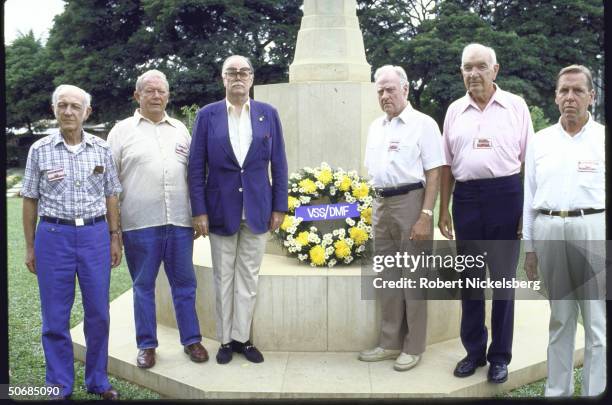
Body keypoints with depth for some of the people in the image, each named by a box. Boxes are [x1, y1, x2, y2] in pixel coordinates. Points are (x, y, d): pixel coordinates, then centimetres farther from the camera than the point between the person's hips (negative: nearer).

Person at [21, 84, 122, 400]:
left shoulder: (102, 149, 4)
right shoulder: (40, 150, 1)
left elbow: (111, 196, 9)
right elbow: (30, 200, 4)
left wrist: (114, 237, 5)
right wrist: (30, 246, 3)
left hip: (95, 235, 1)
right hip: (53, 235, -1)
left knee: (98, 313, 7)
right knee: (55, 316, 5)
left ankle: (97, 381, 24)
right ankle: (60, 387, 20)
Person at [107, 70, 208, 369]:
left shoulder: (180, 130, 13)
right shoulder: (122, 130, 4)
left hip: (180, 221, 2)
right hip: (140, 223, -2)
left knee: (184, 284, 8)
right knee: (143, 285, 8)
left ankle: (191, 340, 20)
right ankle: (146, 344, 19)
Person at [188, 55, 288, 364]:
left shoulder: (268, 114, 3)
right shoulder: (207, 115, -1)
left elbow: (278, 163, 4)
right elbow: (196, 166, -2)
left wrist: (279, 206, 0)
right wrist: (199, 210, -7)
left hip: (258, 209, 1)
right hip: (221, 208, -1)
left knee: (248, 277, 8)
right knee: (223, 278, 9)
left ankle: (242, 337, 20)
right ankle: (225, 339, 21)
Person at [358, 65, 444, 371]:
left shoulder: (423, 124, -4)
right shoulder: (376, 127, 16)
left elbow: (434, 174, -9)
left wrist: (425, 216, -16)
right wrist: (376, 208, 12)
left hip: (411, 201, -6)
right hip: (381, 204, 6)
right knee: (388, 276, 12)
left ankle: (413, 347, 11)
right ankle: (390, 342, 23)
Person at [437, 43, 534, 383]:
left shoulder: (516, 106, 1)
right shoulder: (455, 111, 9)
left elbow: (529, 161, 0)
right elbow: (447, 164, 11)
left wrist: (529, 210, -4)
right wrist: (444, 209, 8)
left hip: (505, 195, -3)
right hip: (466, 198, 3)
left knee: (503, 277, 5)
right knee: (470, 278, 10)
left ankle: (500, 355, 19)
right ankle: (474, 350, 24)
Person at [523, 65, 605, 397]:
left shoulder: (602, 138, 2)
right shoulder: (540, 141, 10)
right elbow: (529, 196, 11)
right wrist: (529, 248, 9)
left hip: (593, 230, -2)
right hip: (549, 231, 3)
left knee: (597, 320, 0)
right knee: (560, 317, 12)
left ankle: (596, 392, 11)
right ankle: (557, 390, 22)